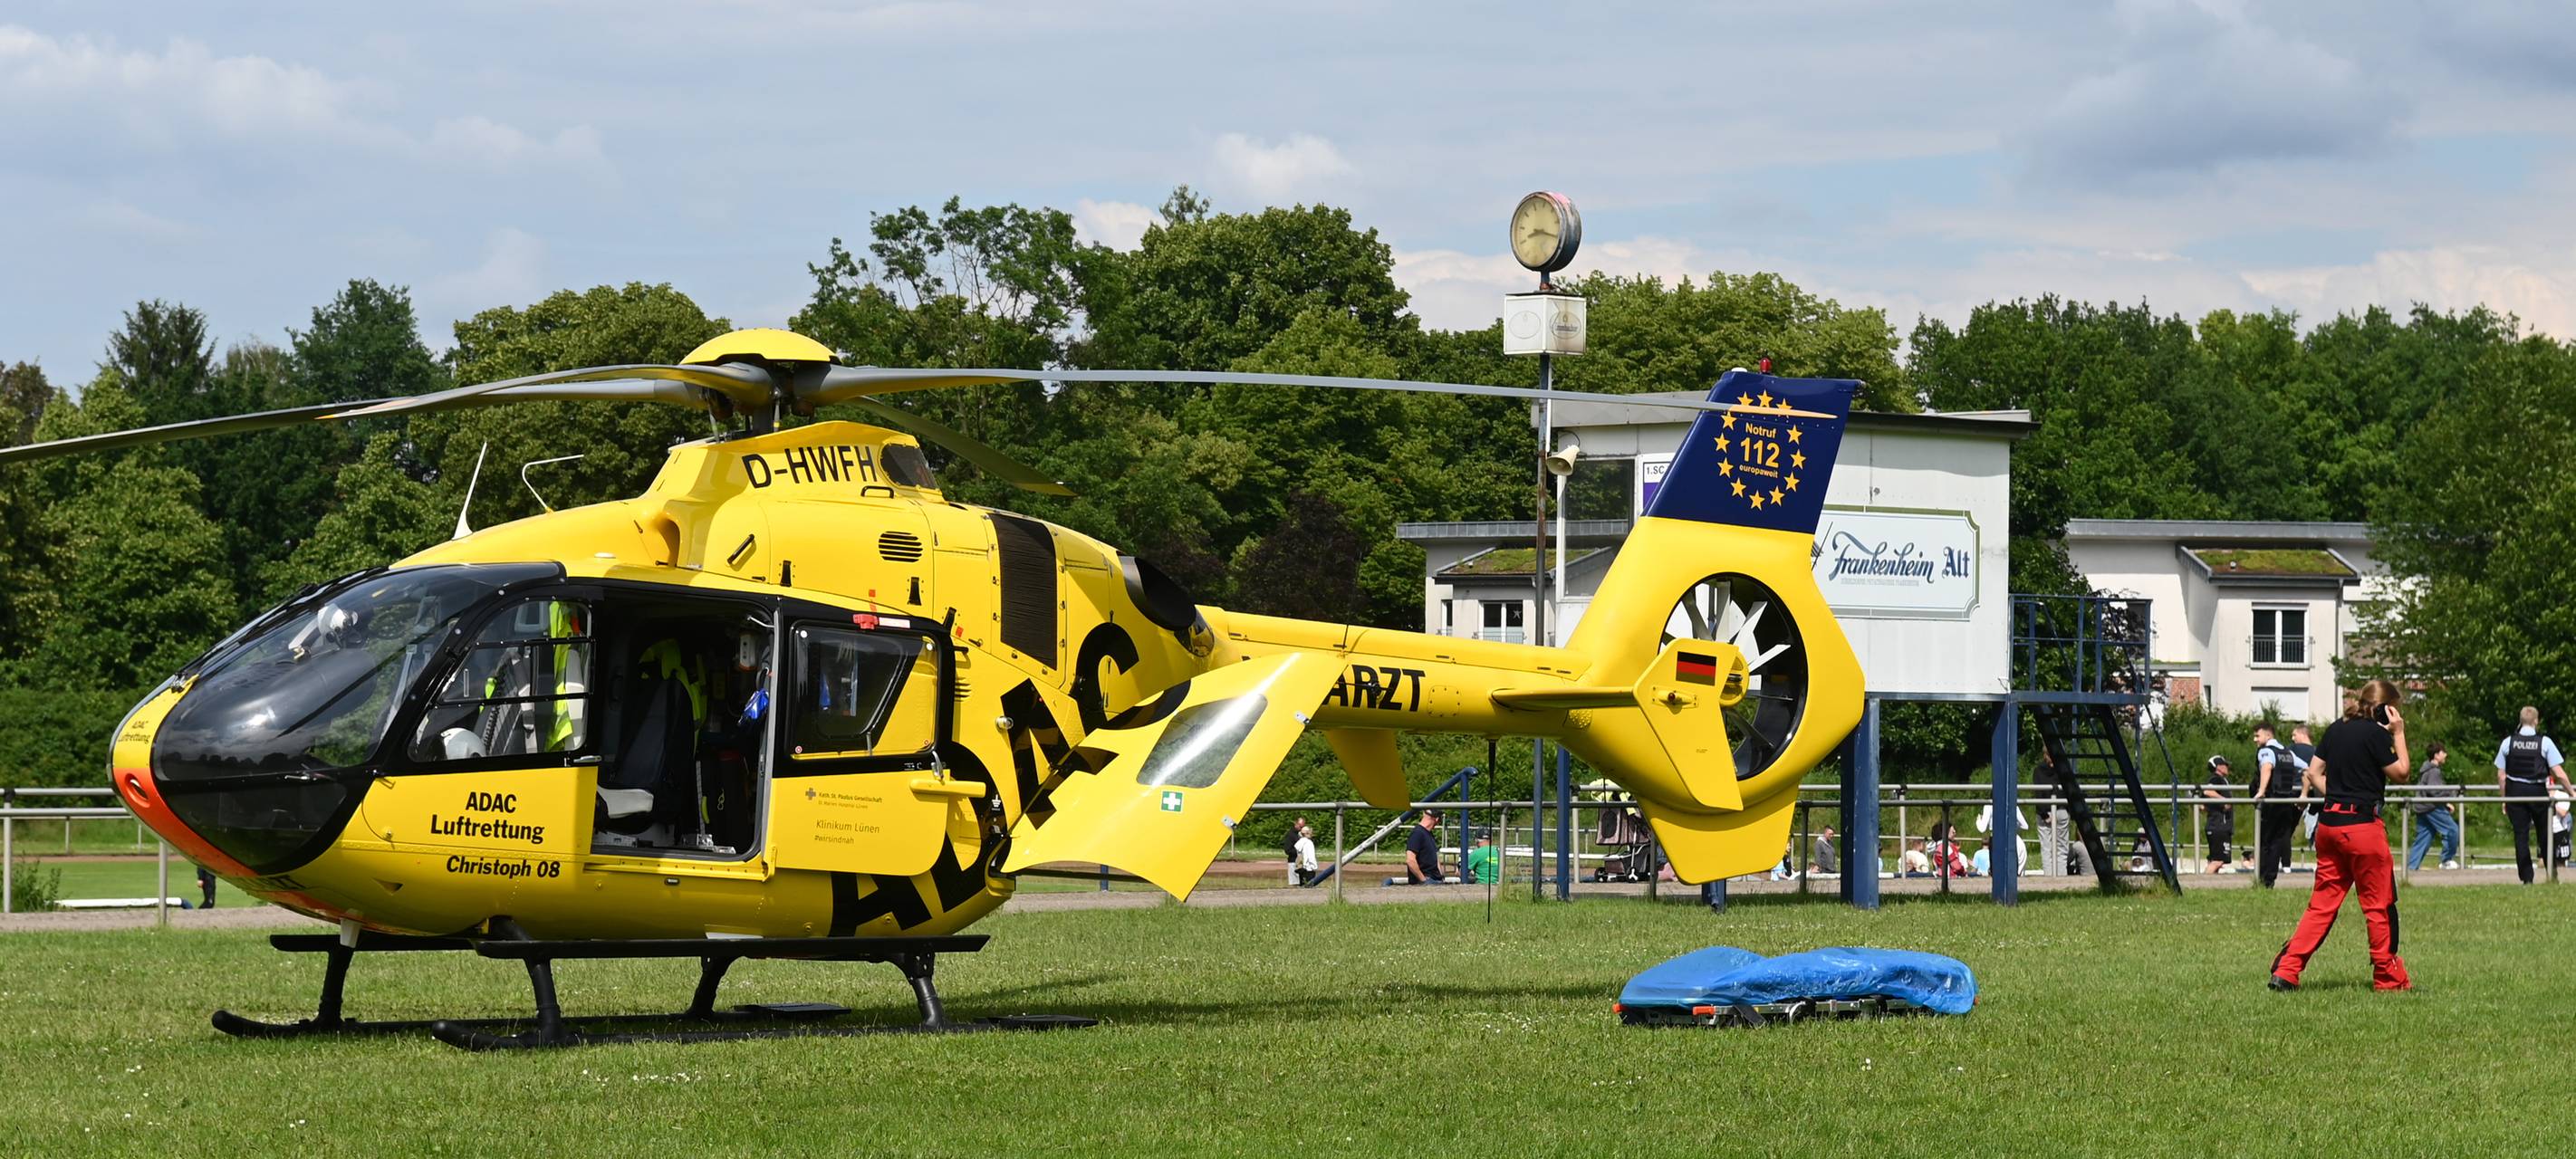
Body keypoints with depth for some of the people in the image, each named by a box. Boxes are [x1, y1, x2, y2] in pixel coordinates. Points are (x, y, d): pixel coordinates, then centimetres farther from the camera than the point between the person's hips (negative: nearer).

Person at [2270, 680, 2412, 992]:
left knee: (2322, 902, 8)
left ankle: (2286, 971, 0)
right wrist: (2399, 735, 3)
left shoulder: (2337, 729, 12)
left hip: (2328, 823, 7)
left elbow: (2313, 773, 14)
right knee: (2379, 904, 5)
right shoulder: (2376, 733, -9)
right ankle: (2388, 977, 13)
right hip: (2362, 825, -7)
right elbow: (2400, 773, -1)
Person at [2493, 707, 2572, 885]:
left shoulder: (2508, 742, -2)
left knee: (2520, 836, 4)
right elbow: (2559, 773, -9)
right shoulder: (2545, 742, -7)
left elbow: (2501, 776, 0)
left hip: (2515, 791, 1)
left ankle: (2526, 878, 0)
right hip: (2538, 791, -1)